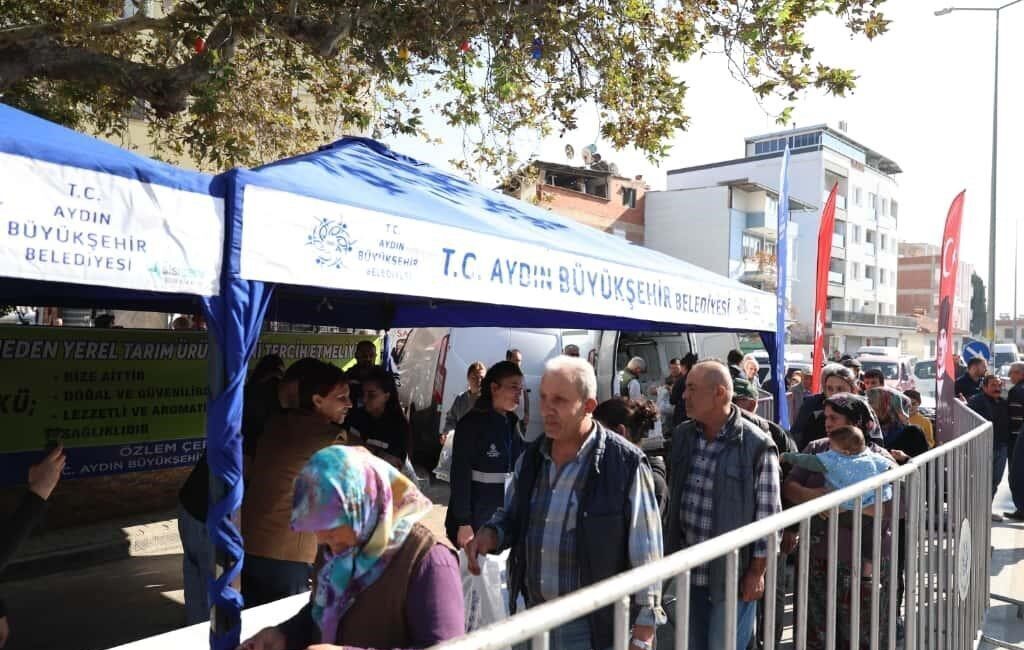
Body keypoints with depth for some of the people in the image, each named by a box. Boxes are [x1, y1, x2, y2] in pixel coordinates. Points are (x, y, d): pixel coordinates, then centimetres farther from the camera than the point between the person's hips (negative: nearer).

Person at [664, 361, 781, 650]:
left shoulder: (757, 445, -15)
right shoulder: (682, 436, 4)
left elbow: (767, 514, -11)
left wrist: (757, 571, -10)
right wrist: (670, 551, 12)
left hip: (733, 573, -6)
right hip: (690, 569, 6)